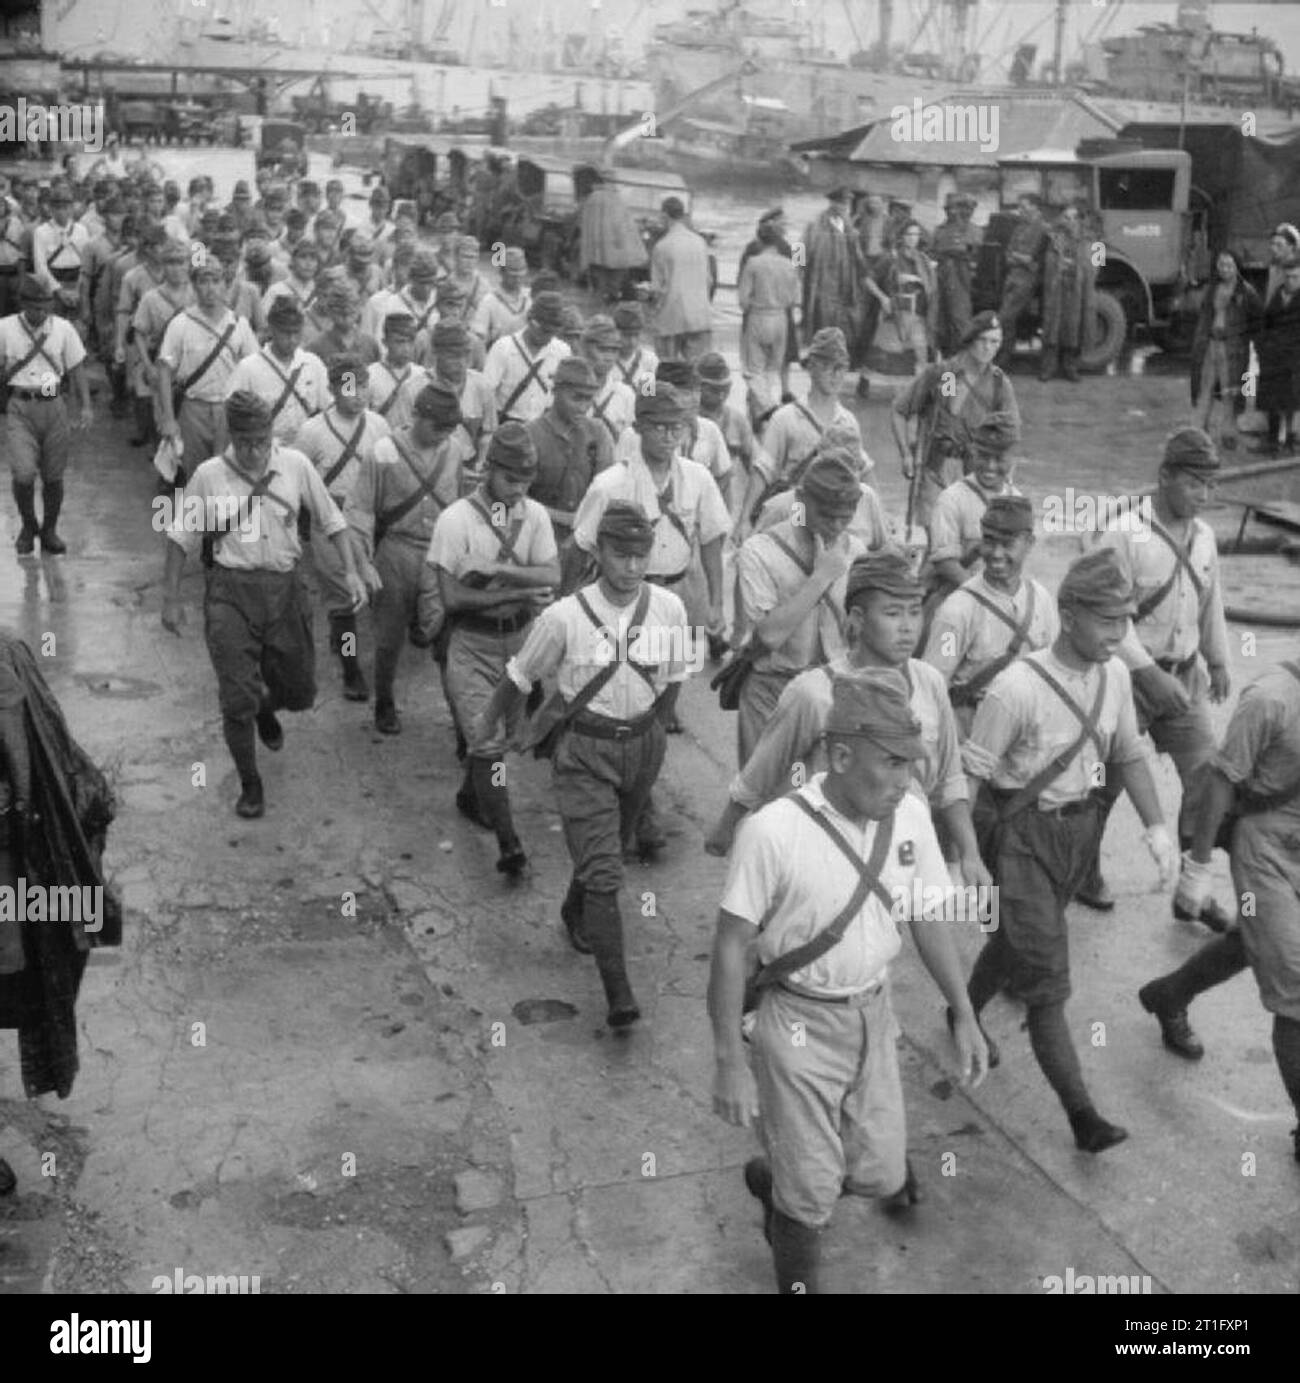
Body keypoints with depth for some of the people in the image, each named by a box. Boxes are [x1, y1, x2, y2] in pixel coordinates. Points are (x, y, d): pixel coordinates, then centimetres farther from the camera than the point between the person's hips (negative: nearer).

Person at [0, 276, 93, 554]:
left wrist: (86, 406, -3)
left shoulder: (63, 328, 2)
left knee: (53, 476, 6)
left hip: (53, 406, 1)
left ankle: (49, 531, 26)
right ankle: (28, 526, 13)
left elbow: (76, 369, 6)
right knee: (23, 473, -13)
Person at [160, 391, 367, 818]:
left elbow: (330, 520, 7)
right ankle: (250, 785, 18)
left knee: (301, 692, 12)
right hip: (230, 591, -2)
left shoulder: (295, 465, -2)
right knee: (237, 698, -3)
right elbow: (181, 538, 5)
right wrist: (171, 599, 4)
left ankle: (266, 708, 50)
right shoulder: (209, 475, -5)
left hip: (284, 586, 2)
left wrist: (351, 571, -4)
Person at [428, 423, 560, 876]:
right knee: (486, 741, -11)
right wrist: (520, 593, -22)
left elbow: (552, 578, -12)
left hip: (520, 637, 5)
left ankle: (471, 797, 43)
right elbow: (452, 596, -17)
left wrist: (496, 569, -24)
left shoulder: (534, 515, -1)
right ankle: (508, 842, -11)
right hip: (472, 641, -5)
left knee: (502, 733, 18)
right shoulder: (456, 519, -14)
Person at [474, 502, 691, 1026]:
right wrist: (488, 722, 12)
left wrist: (647, 731, 15)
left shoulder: (669, 610, -8)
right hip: (583, 750, -4)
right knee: (603, 869, -11)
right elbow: (520, 676, -1)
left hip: (642, 743, 4)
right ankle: (618, 993, -10)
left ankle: (576, 914, 55)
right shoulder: (564, 617, -17)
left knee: (609, 845, 24)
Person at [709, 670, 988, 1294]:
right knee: (812, 1193, 4)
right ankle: (797, 1276, 35)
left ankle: (775, 1179, 45)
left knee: (881, 1174, 14)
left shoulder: (910, 813, -9)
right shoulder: (774, 830, -25)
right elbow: (730, 946, -17)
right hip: (798, 1023, -5)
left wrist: (964, 1015, 7)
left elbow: (929, 916, 5)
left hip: (873, 1013, 5)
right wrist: (729, 1065, -15)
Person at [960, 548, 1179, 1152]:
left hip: (1080, 824, 7)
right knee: (1045, 972, -6)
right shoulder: (1017, 687, -26)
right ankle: (1082, 1114, 0)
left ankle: (964, 1019, 51)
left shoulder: (1115, 675, -4)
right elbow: (972, 772, -19)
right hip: (1022, 831, -7)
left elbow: (1128, 754, 8)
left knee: (1016, 937, 25)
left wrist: (1157, 826, -3)